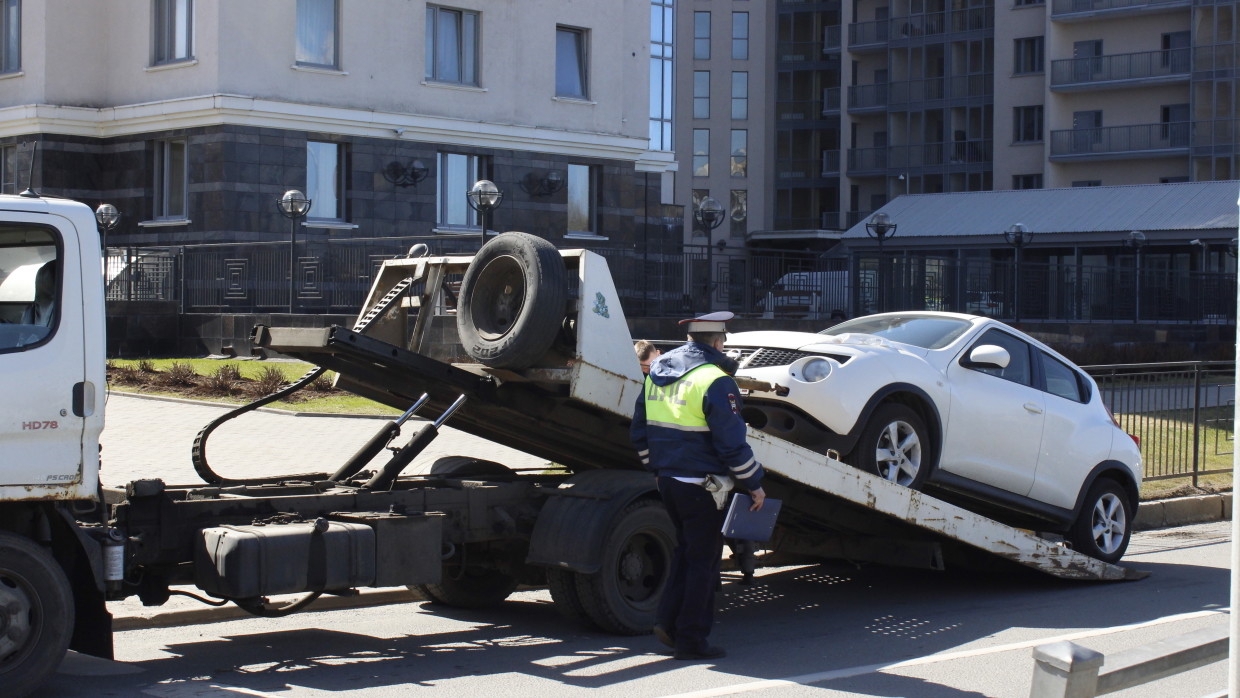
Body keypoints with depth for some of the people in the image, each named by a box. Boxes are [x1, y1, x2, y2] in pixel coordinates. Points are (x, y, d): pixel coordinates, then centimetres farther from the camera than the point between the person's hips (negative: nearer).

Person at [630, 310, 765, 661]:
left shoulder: (657, 372, 8)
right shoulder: (715, 381, -17)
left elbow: (640, 433, 15)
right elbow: (732, 444, -17)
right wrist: (754, 484, -6)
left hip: (667, 481, 7)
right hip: (702, 485, -7)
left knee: (686, 550, 22)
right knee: (703, 560, 3)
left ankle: (667, 619, 15)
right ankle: (691, 640, 7)